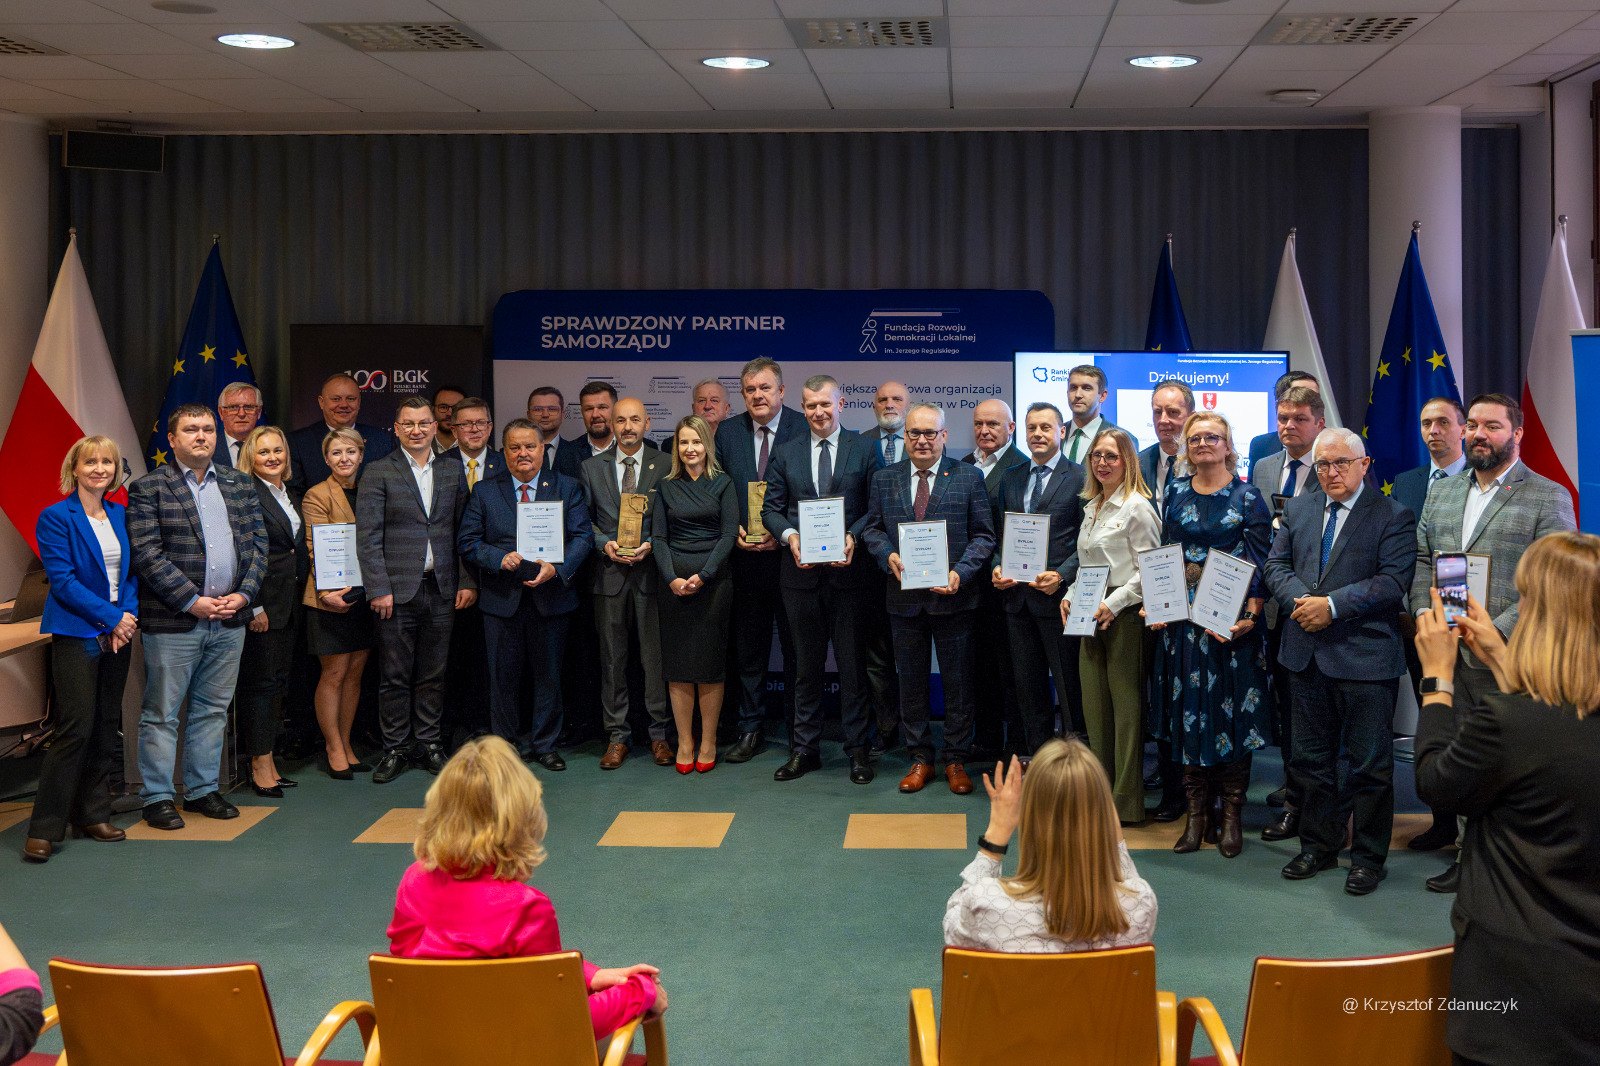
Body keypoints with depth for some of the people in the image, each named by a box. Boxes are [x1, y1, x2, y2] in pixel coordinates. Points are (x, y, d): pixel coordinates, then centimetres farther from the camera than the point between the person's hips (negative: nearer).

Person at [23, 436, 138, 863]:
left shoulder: (121, 516, 12)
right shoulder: (55, 517, -6)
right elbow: (63, 580, -12)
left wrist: (129, 615, -4)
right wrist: (112, 617, -15)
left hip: (118, 634, 6)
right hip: (77, 634, -6)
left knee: (106, 727, 9)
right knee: (76, 728, -10)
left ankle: (92, 814, 18)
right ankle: (45, 828, -3)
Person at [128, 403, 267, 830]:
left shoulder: (239, 483, 12)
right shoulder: (148, 489, -4)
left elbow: (257, 542, 10)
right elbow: (147, 555, -11)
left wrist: (244, 593, -4)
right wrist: (192, 601, -15)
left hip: (229, 619, 5)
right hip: (172, 622, -5)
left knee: (212, 710, 13)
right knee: (161, 714, 3)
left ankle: (202, 790, 23)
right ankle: (157, 798, 12)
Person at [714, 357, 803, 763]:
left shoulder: (804, 429, -4)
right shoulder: (727, 432, 6)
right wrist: (734, 531, -6)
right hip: (745, 557, 3)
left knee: (796, 648, 7)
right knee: (748, 649, 10)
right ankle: (751, 730, 22)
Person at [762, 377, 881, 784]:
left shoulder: (864, 449, 3)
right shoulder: (786, 454, 11)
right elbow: (772, 508, 9)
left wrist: (853, 537, -16)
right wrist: (790, 535, -10)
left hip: (850, 571, -2)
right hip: (801, 573, 2)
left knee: (853, 665, 3)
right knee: (806, 665, 10)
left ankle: (858, 749, 13)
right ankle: (804, 749, 18)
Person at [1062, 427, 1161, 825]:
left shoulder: (1136, 506, -9)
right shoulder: (1091, 508, 16)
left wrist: (1113, 603, -19)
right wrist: (1070, 595, 9)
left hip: (1123, 615, -8)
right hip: (1091, 616, 8)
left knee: (1125, 705, -2)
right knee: (1094, 704, 9)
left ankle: (1125, 802, 4)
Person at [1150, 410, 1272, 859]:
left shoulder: (1248, 497, -2)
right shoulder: (1176, 493, 9)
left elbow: (1260, 562, -5)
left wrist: (1251, 615, -16)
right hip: (1184, 616, 3)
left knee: (1232, 711, 1)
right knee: (1189, 709, 4)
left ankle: (1232, 814, 11)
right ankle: (1196, 813, 13)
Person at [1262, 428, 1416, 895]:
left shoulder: (1392, 516, -6)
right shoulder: (1298, 510, 12)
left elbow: (1393, 581, -15)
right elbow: (1275, 564, 8)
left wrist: (1333, 605, -20)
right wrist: (1300, 599, -11)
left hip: (1365, 658, -5)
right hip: (1307, 657, 5)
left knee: (1370, 763, 3)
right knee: (1311, 759, 15)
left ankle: (1368, 857, 17)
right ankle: (1319, 845, 29)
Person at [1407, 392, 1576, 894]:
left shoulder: (1549, 498, -3)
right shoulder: (1441, 492, 15)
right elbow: (1422, 559, 17)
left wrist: (1495, 632, -19)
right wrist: (1425, 613, -1)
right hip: (1447, 653, 5)